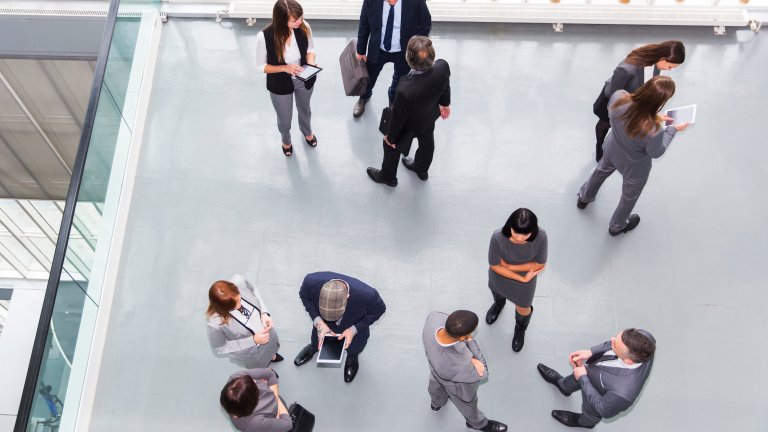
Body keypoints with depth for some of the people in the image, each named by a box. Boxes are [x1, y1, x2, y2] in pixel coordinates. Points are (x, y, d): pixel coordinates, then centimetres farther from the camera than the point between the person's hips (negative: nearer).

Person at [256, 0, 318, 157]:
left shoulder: (304, 27, -24)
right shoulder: (264, 37, -32)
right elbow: (261, 66, -17)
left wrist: (311, 64, -24)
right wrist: (285, 68, -31)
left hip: (305, 80, 3)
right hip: (280, 85, -3)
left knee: (304, 109, 33)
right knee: (284, 119, 24)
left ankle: (307, 132, 67)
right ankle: (286, 140, 59)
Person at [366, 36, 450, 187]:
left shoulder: (406, 91, -47)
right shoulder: (443, 66, -33)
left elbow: (398, 118, -27)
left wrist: (391, 137, -7)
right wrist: (445, 104, 14)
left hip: (410, 125, -5)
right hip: (430, 116, 5)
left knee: (392, 147, 26)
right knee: (426, 142, 34)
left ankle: (388, 177, 54)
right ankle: (422, 169, 64)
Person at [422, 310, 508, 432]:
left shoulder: (433, 318, -39)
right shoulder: (458, 366, -46)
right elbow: (482, 373, -26)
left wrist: (470, 358, -31)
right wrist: (470, 340, -24)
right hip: (456, 384, -5)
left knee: (436, 386, 37)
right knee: (467, 405, 29)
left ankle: (437, 402, 69)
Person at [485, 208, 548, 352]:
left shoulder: (540, 237, -38)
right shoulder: (498, 237, -40)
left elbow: (540, 265, -22)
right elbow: (495, 266, -26)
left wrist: (510, 266, -26)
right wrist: (522, 278, -27)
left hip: (526, 277, 0)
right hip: (499, 277, 0)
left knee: (523, 309, 25)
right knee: (497, 291, 35)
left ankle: (520, 329, 62)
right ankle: (499, 304, 74)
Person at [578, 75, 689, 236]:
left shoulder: (619, 97, -34)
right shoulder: (653, 131, -43)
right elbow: (656, 152, -19)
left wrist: (654, 117, -8)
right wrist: (673, 129, -9)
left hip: (612, 151, 4)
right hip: (635, 167, -4)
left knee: (601, 171, 38)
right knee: (629, 197, 28)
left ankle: (584, 198, 66)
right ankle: (617, 226, 57)